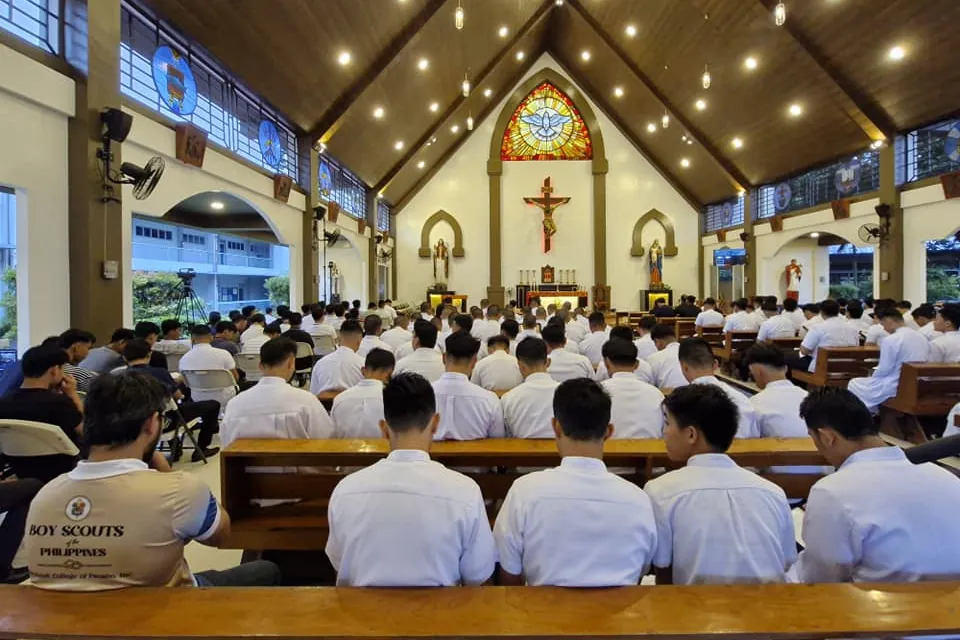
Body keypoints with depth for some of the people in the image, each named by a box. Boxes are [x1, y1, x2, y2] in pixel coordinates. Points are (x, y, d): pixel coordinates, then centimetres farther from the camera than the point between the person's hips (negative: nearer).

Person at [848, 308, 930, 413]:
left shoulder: (891, 340, -20)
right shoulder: (923, 338, 5)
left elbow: (884, 370, -16)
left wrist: (872, 377, 6)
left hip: (895, 387, -8)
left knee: (854, 384, 12)